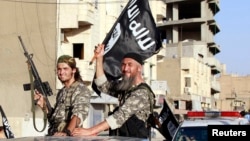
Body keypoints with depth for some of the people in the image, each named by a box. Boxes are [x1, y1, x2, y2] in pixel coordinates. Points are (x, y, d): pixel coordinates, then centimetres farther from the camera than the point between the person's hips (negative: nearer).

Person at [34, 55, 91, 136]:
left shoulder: (82, 90, -4)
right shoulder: (61, 92, 18)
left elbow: (79, 114, -19)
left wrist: (67, 132, -33)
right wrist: (44, 106, 8)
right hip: (53, 136, 6)